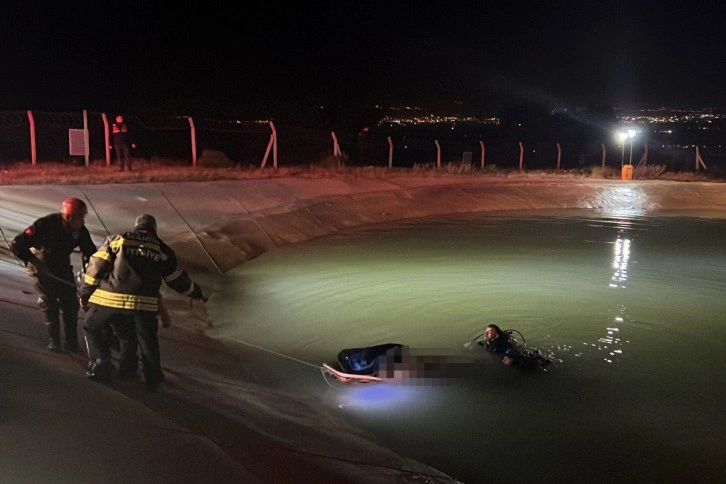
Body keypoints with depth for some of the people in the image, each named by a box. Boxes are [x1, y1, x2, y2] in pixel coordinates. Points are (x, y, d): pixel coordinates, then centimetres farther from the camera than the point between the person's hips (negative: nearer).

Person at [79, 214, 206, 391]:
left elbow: (97, 266, 4)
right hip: (144, 304, 1)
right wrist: (196, 292, 33)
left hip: (110, 298, -1)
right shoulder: (162, 249, 13)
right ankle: (153, 378, 24)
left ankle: (100, 366, 19)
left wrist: (85, 292, 12)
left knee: (93, 328, 23)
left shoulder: (116, 239, 10)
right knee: (148, 342, 19)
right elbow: (177, 279, 18)